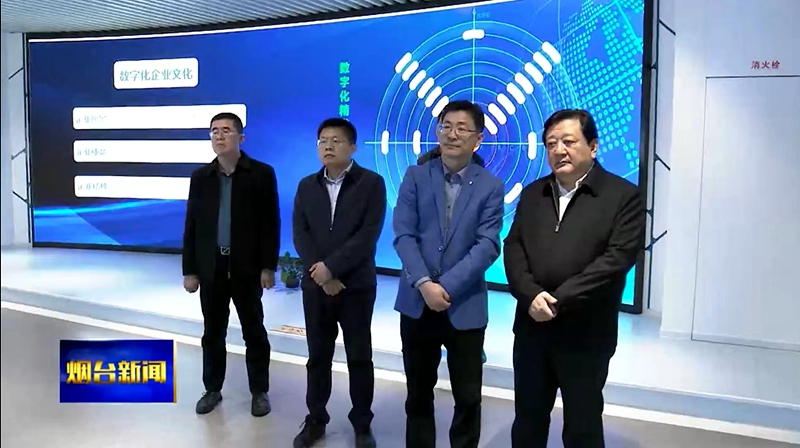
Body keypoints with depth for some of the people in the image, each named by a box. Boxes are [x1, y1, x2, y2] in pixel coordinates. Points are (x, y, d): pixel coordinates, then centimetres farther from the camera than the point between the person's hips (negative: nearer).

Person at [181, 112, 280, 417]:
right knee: (212, 333, 12)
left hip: (247, 267, -3)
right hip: (211, 267, 3)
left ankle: (259, 392, 21)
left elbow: (271, 223, -6)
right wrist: (189, 270, 3)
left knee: (254, 332, 7)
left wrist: (269, 266, -10)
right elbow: (191, 226, 7)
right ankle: (212, 389, 28)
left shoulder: (261, 173, -4)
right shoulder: (201, 177, 6)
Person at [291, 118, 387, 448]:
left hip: (356, 286, -3)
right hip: (316, 286, 3)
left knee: (359, 358, 7)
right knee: (318, 356, 12)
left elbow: (368, 234, -13)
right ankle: (315, 420, 27)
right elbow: (299, 233, 1)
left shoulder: (372, 183, -4)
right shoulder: (307, 186, 9)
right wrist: (319, 273, -12)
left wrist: (331, 267, -18)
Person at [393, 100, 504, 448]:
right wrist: (424, 284, -17)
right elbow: (403, 235, -5)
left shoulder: (490, 187, 0)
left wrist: (447, 287, -17)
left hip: (465, 307, -1)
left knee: (468, 397, 9)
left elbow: (487, 246, -9)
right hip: (416, 303, 1)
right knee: (418, 392, 15)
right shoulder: (415, 177, 3)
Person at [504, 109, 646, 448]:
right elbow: (513, 248, 3)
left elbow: (617, 258, -15)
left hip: (585, 335, -4)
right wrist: (531, 295, -14)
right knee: (528, 419, 17)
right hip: (532, 328, 5)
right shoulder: (532, 194, 10)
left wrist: (560, 301, -19)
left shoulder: (624, 196, -6)